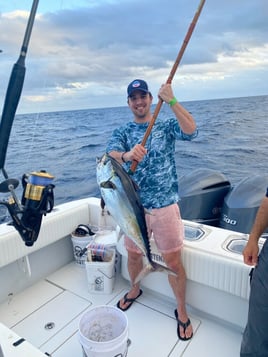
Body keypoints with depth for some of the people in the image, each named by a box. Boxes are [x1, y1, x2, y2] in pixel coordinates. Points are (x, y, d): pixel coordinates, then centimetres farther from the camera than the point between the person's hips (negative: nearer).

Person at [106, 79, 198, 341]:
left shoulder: (166, 126, 1)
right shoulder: (122, 132, 3)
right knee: (134, 254, 19)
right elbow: (111, 155, -18)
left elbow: (191, 131, -20)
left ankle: (181, 310, 30)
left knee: (173, 261, 5)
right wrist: (126, 155, -40)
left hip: (165, 205, -2)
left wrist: (171, 101, -28)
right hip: (134, 206, 2)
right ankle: (135, 289, 49)